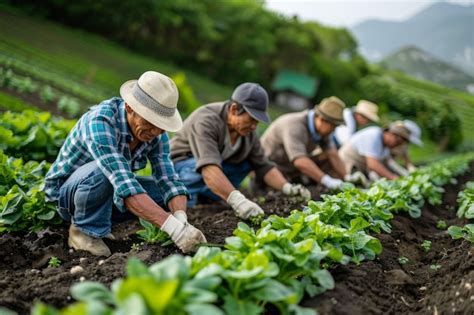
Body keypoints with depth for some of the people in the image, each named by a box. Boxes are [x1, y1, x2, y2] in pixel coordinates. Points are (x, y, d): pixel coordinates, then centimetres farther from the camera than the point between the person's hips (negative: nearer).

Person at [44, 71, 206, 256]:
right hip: (65, 191, -7)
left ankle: (98, 221, 3)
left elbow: (169, 180, -18)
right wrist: (173, 228, -52)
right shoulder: (100, 122, -35)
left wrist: (181, 220, -38)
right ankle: (85, 229, -10)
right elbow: (124, 185, -46)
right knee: (102, 171, -37)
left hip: (107, 192, 7)